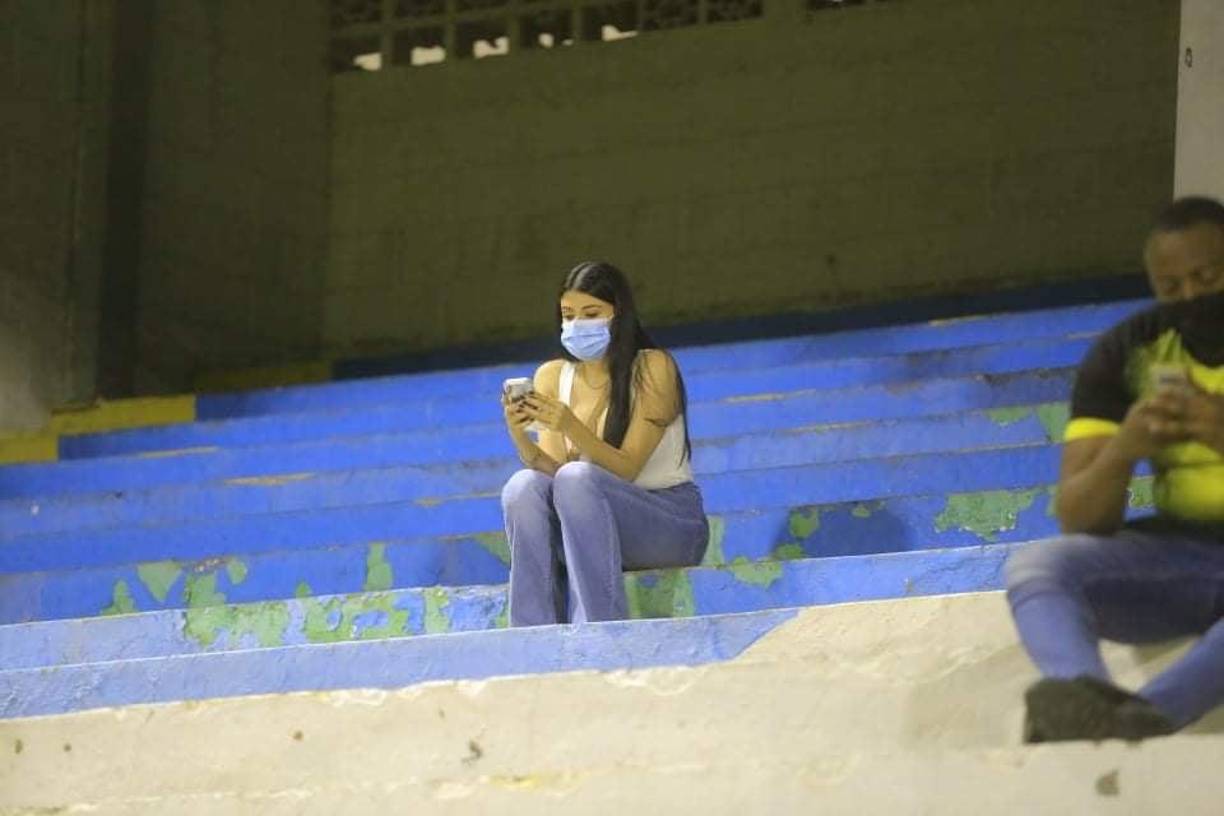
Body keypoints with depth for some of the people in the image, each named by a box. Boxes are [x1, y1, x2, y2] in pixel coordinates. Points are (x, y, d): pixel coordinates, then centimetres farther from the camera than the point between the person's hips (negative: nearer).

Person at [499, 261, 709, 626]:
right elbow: (550, 467, -4)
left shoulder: (652, 368, -7)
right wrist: (520, 436, -24)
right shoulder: (552, 377, 6)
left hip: (671, 523, -4)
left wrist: (571, 427, -30)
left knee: (577, 479, -32)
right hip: (591, 529, 4)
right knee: (523, 486, -26)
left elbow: (626, 469, -15)